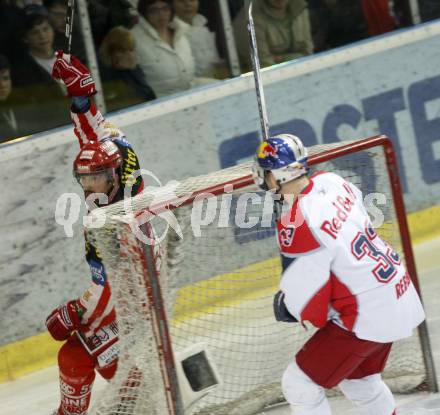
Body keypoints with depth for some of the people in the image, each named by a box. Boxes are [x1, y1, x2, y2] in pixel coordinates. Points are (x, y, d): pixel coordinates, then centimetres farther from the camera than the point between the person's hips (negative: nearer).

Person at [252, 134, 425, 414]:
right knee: (359, 379, 28)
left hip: (366, 318, -9)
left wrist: (284, 307, 3)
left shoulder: (296, 225, -25)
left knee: (299, 385, 2)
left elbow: (304, 299, -17)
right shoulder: (331, 181, -2)